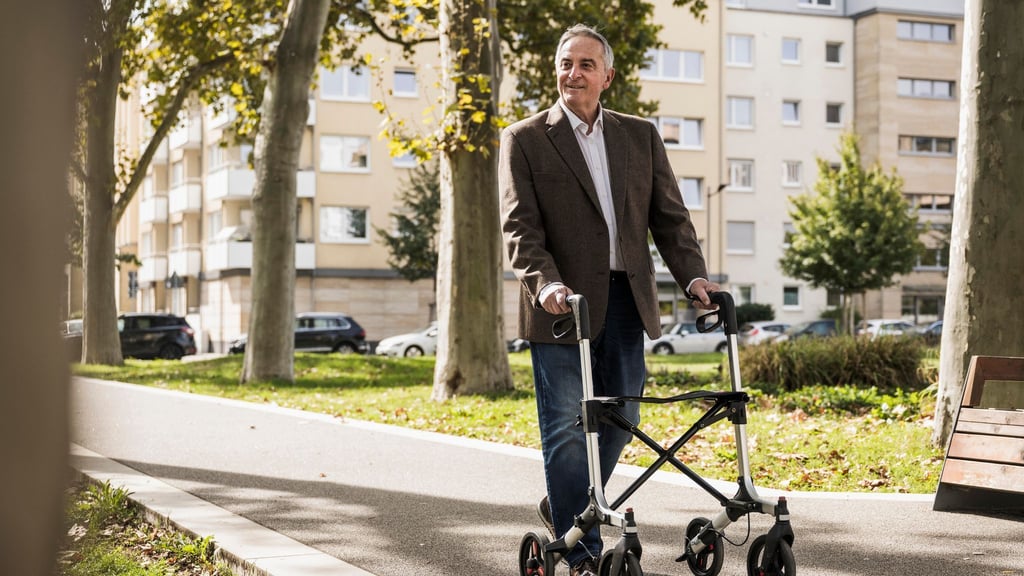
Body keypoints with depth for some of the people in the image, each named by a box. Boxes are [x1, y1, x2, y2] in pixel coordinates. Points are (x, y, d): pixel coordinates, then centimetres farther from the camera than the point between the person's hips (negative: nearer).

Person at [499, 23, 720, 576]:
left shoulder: (641, 135, 12)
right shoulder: (524, 139, 1)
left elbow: (669, 215, 9)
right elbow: (519, 225, -7)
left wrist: (694, 277, -6)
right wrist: (545, 282, -24)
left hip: (626, 302, 4)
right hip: (563, 303, -4)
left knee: (619, 422, 11)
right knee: (566, 430, -2)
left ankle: (565, 508, 34)